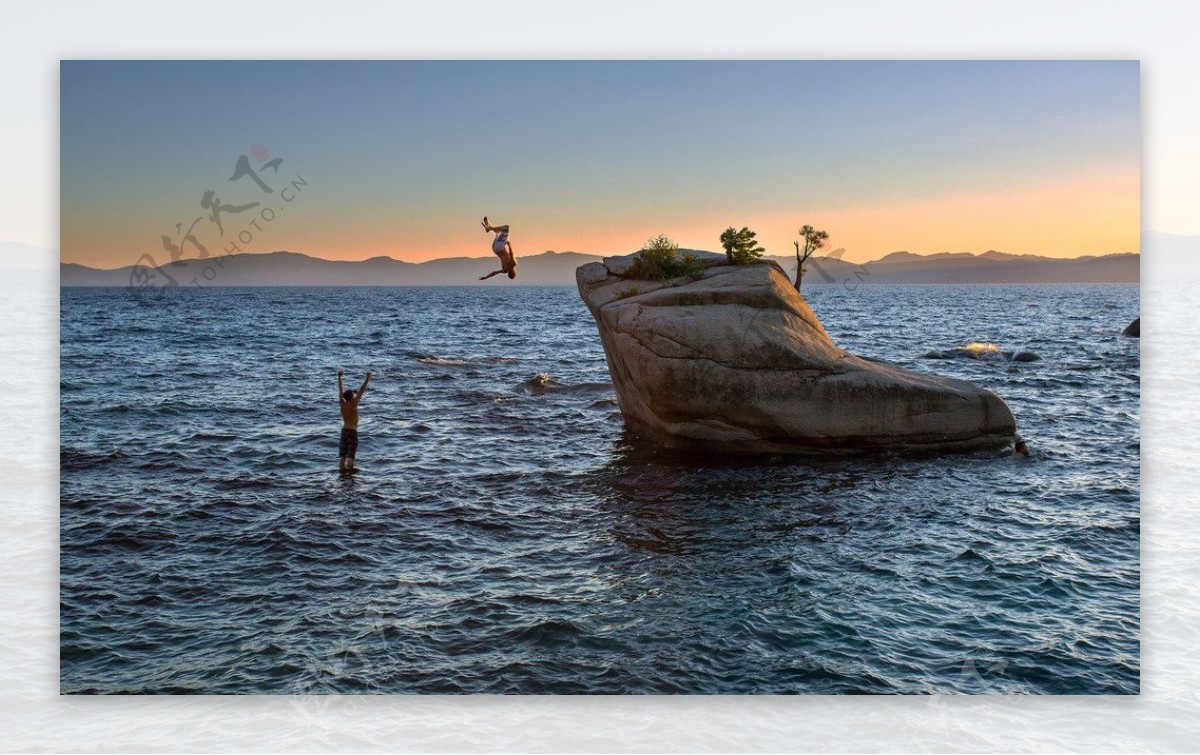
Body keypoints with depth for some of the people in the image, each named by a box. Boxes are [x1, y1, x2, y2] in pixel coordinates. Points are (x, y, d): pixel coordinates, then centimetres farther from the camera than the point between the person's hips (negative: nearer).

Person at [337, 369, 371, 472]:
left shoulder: (342, 404, 0)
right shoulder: (353, 405, -13)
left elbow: (340, 390, 8)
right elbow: (361, 391, -17)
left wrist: (339, 377, 16)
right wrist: (367, 378, -20)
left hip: (344, 430, 6)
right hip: (352, 431, -6)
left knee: (342, 453, 6)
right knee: (351, 454, -7)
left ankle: (341, 467, 3)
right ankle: (349, 468, -13)